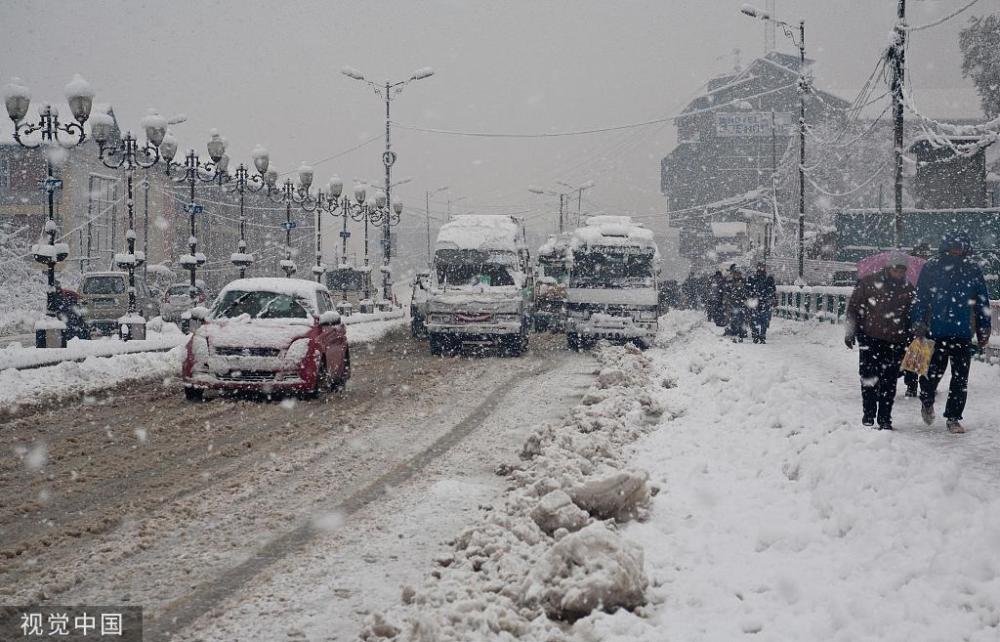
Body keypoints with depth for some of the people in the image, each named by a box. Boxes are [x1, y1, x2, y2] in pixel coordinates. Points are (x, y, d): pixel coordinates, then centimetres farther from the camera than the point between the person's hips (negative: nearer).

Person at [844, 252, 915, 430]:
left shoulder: (908, 290, 8)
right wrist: (850, 332, 0)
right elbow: (853, 307, 3)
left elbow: (913, 316, 17)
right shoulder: (868, 283, -1)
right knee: (868, 377, -2)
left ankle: (884, 418, 8)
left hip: (896, 342, 2)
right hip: (870, 338, -2)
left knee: (889, 381, 1)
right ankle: (868, 413, 12)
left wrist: (912, 341, 15)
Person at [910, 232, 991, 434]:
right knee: (934, 370, 2)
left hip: (963, 334, 2)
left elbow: (982, 302, 12)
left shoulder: (972, 271, 6)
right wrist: (919, 322, -4)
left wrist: (984, 329, 10)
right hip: (936, 332, -2)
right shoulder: (930, 269, 1)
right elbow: (920, 297, 3)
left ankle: (953, 417, 11)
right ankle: (927, 401, 32)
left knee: (960, 378, 1)